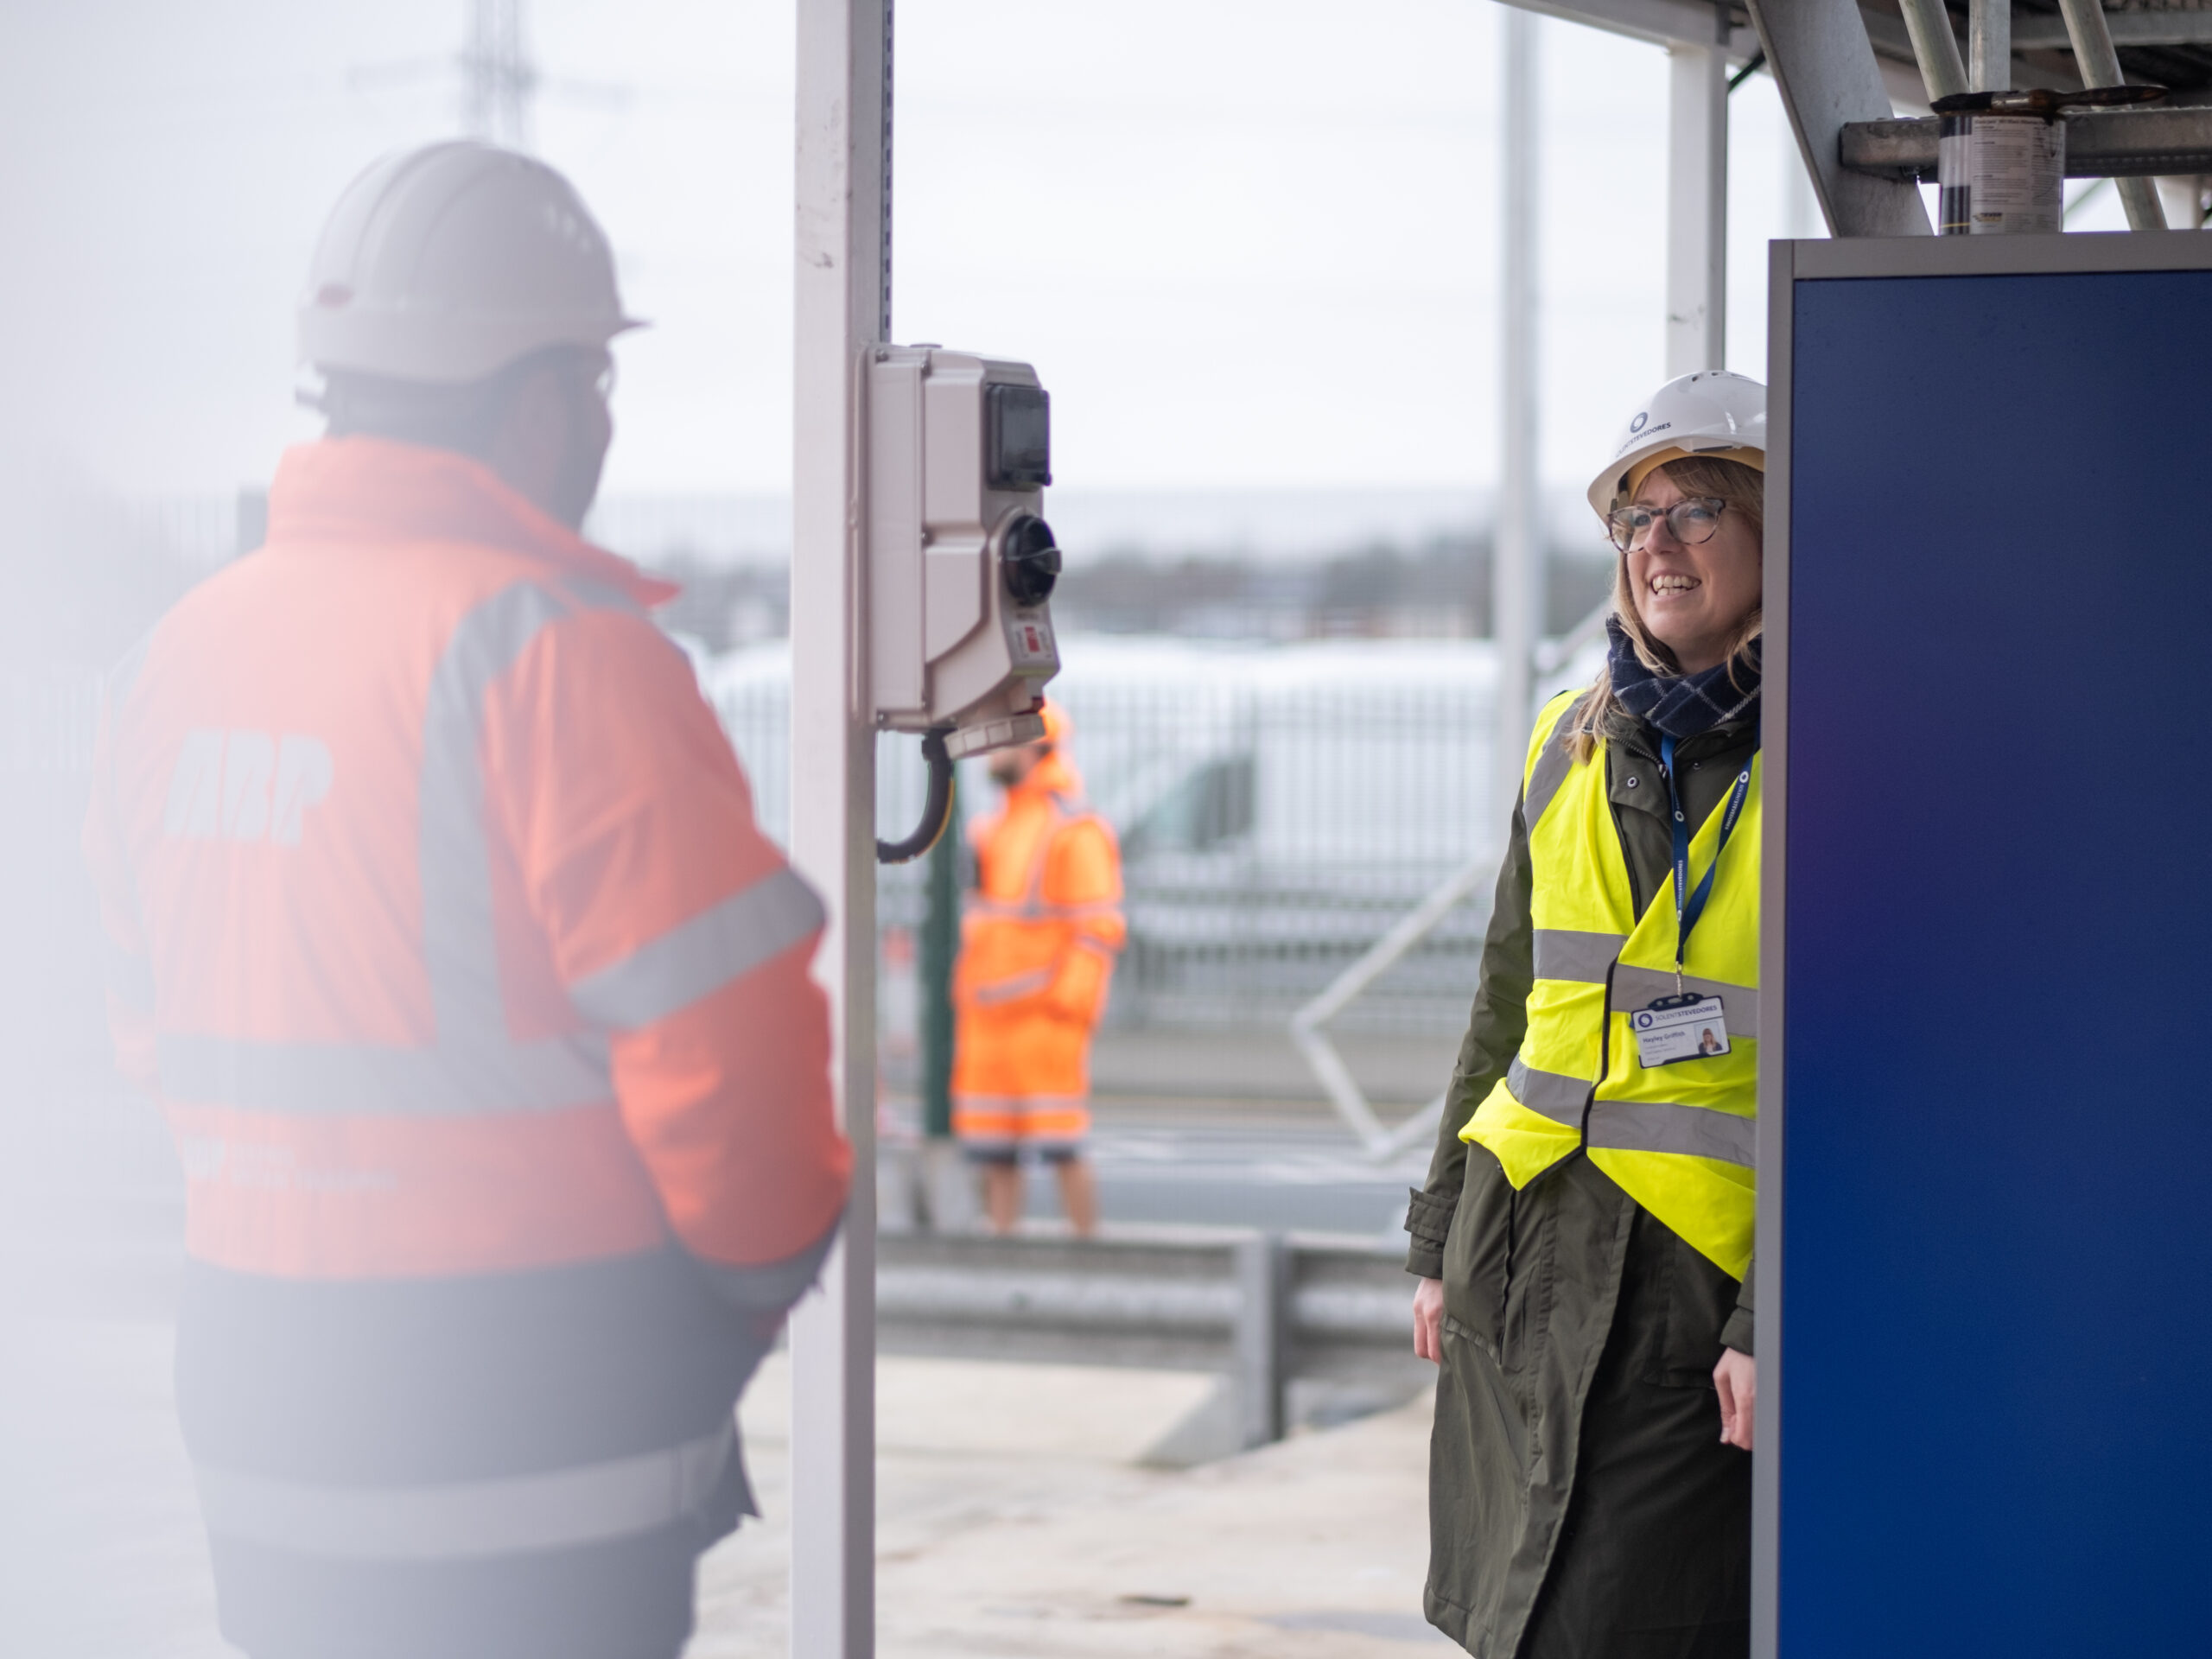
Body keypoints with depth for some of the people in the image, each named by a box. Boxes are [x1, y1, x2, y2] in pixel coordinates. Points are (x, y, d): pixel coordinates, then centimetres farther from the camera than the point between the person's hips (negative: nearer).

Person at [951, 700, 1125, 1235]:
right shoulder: (996, 826, 19)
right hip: (987, 1014, 8)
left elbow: (1099, 930, -14)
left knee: (1060, 1145, -7)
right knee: (994, 1150, 7)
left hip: (1043, 1015, -8)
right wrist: (966, 1000, 16)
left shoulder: (1075, 831, -9)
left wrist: (1065, 1005, -19)